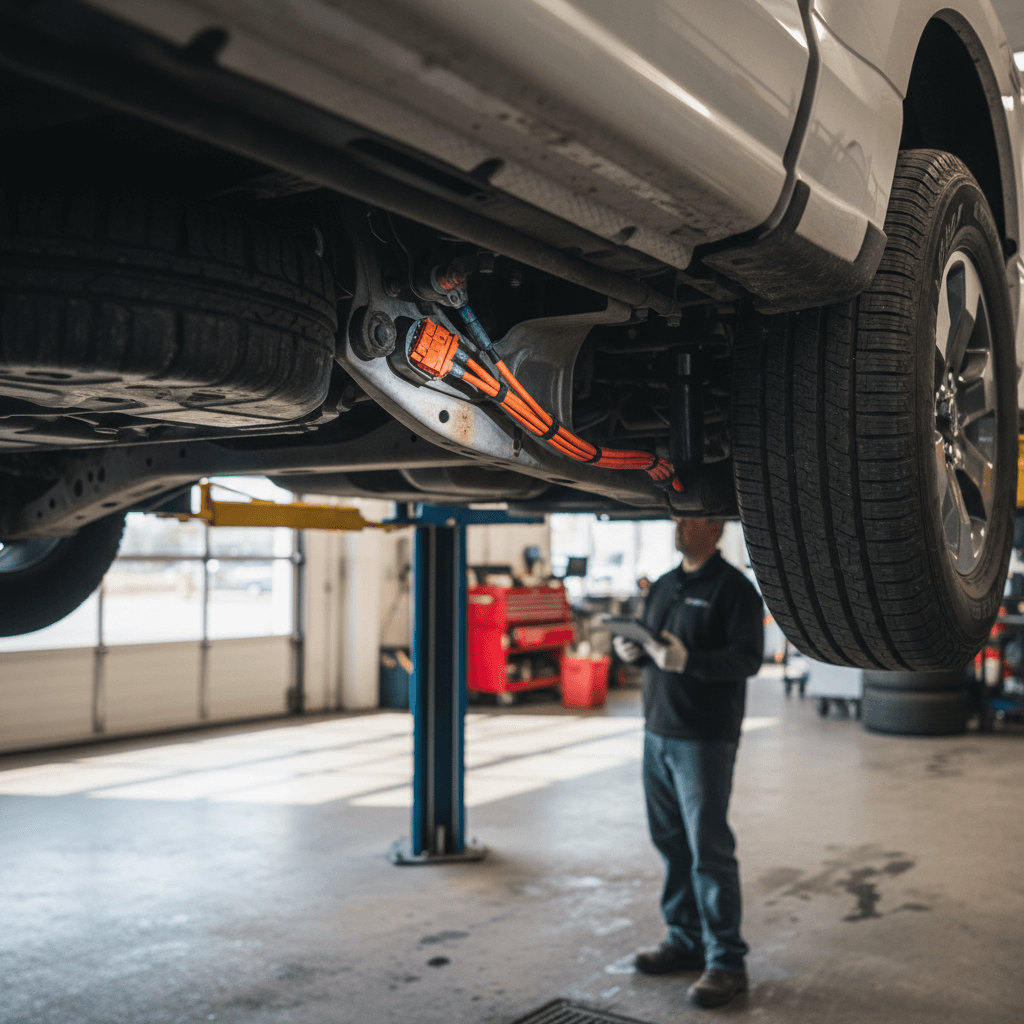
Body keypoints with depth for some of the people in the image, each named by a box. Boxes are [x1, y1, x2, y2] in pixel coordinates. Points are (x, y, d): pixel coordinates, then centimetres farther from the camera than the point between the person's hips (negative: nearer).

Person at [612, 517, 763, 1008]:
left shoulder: (733, 588, -7)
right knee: (671, 843, 12)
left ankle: (726, 961, 3)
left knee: (709, 848, -5)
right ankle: (685, 939, 25)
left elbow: (747, 656, -16)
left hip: (705, 740, -7)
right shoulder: (663, 586, 16)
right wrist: (634, 651, 0)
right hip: (657, 733, 7)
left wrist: (688, 660, -28)